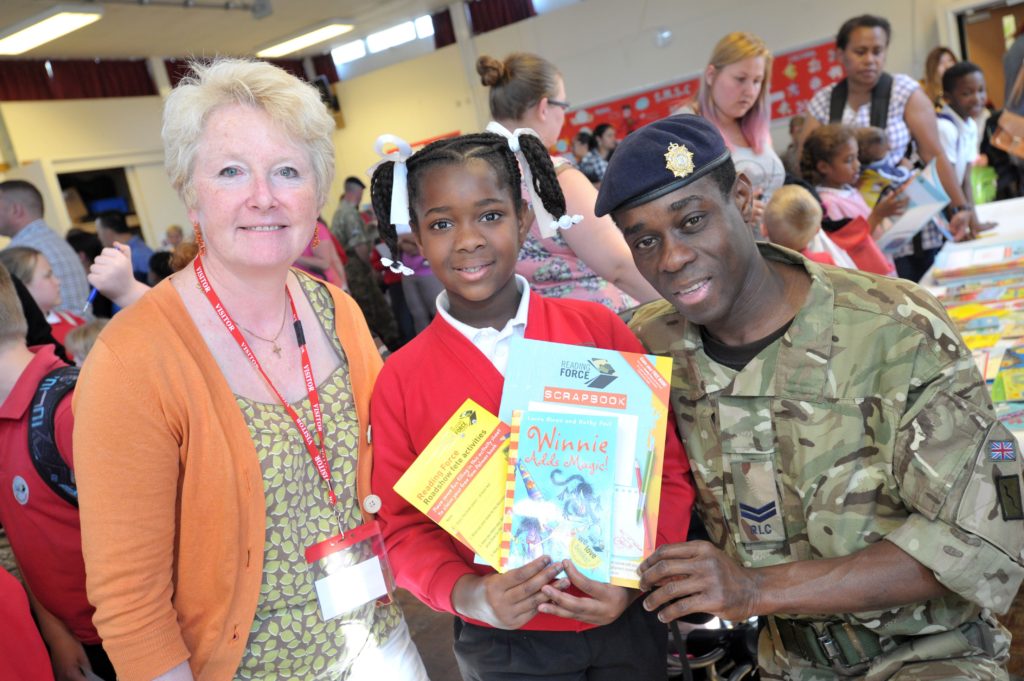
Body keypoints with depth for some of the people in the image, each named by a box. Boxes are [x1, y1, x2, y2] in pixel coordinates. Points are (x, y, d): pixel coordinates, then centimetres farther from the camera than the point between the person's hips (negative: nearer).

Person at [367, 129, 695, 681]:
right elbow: (405, 527, -4)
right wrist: (467, 594, -20)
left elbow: (665, 469, -3)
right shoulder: (399, 380, -9)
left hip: (628, 618, 1)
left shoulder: (598, 329, -8)